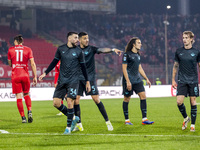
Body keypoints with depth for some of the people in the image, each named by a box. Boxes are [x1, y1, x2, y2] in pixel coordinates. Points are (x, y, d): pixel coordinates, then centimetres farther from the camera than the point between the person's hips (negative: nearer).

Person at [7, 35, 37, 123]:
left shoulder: (10, 50, 4)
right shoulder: (28, 50, 4)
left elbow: (10, 64, 12)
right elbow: (32, 63, -3)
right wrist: (35, 77, 0)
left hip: (15, 76, -1)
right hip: (25, 75, 1)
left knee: (19, 97, 0)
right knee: (26, 94, 18)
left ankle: (23, 117, -5)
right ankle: (29, 111, -4)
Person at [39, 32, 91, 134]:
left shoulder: (78, 52, 1)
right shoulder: (61, 49, 5)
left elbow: (83, 67, 8)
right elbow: (54, 62, 13)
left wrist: (87, 81, 9)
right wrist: (45, 73, 8)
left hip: (73, 81, -3)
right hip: (62, 80, 3)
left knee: (69, 102, -13)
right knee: (56, 103, -3)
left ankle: (68, 126, 2)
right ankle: (73, 118, 16)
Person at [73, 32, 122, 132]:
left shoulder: (91, 49, 0)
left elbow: (102, 50, -17)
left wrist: (113, 50, -34)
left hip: (90, 78, -2)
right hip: (78, 79, 2)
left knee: (96, 100, -8)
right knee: (75, 100, -4)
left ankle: (107, 122, 1)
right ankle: (79, 124, 7)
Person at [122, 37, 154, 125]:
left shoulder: (137, 55, 14)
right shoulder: (127, 54, -9)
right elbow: (124, 68, -12)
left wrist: (146, 79, 17)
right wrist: (128, 81, -19)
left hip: (137, 80, 7)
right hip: (128, 81, -7)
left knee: (143, 96, -4)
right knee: (127, 99, 1)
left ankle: (144, 119, -4)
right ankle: (126, 120, 11)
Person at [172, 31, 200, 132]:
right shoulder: (179, 52, 5)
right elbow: (175, 66, 13)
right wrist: (173, 80, 11)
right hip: (182, 81, 1)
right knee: (179, 101, -10)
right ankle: (185, 118, 16)